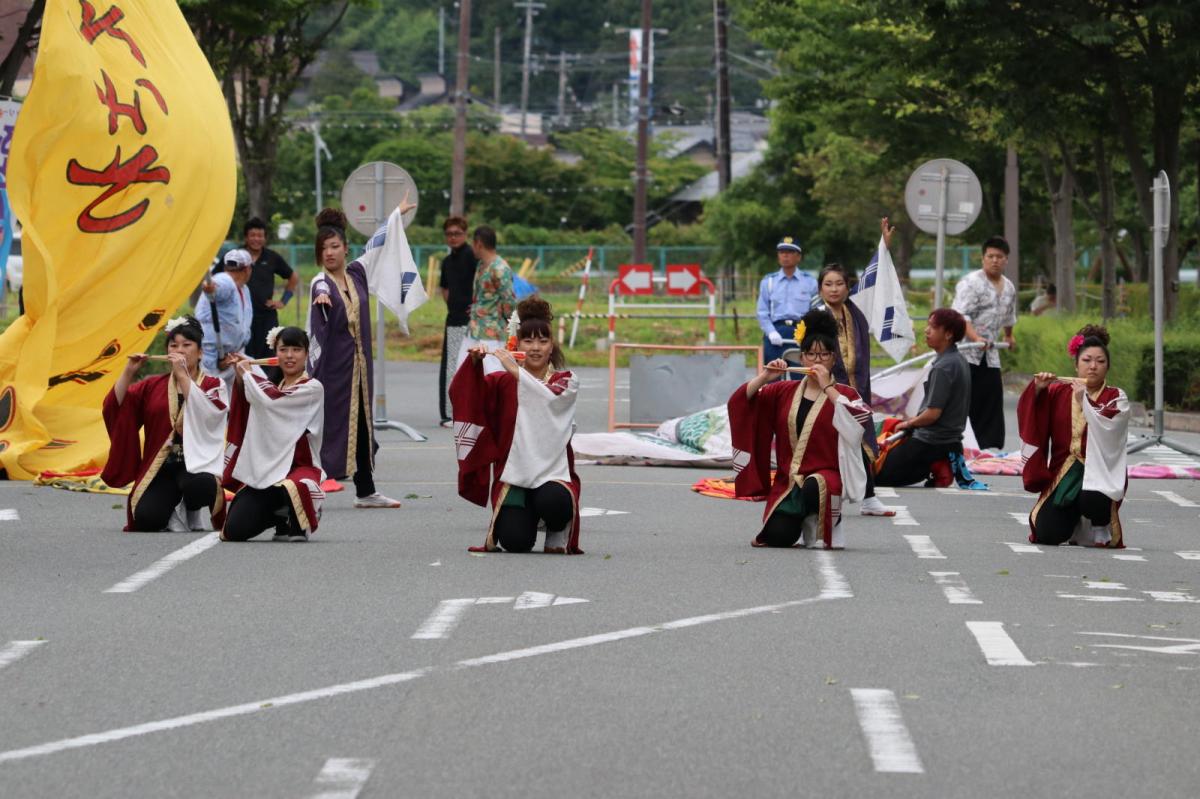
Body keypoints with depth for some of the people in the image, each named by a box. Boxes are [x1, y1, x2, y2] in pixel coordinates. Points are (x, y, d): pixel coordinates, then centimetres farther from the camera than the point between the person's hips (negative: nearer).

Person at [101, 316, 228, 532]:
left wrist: (182, 375, -16)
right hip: (161, 468, 1)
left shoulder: (213, 385, 8)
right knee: (145, 520, -25)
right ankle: (173, 510, 12)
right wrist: (129, 372, -4)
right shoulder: (154, 386, 15)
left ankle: (191, 511, 0)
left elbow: (205, 414, -14)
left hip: (196, 465, -1)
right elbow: (115, 407, 6)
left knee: (198, 486, -38)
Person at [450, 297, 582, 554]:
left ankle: (557, 534, 0)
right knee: (516, 542, -21)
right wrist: (474, 362, -23)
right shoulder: (505, 381, 11)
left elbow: (549, 398, -16)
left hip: (553, 473, -1)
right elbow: (465, 393, -6)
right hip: (514, 476, 1)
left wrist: (515, 370, -21)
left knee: (553, 502, -36)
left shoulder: (566, 381, 7)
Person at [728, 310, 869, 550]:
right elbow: (740, 402, 7)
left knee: (813, 488, -39)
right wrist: (764, 377, -7)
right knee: (780, 537, -20)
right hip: (788, 481, 2)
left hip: (826, 477, -2)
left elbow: (854, 427, -17)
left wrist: (828, 387, -15)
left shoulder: (844, 394, 4)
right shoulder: (784, 392, 13)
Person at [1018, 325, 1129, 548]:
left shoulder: (1116, 398, 5)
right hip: (1064, 473, 2)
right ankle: (1073, 519, 23)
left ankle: (1101, 526, 0)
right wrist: (1037, 389, -16)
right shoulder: (1059, 393, 10)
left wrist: (1083, 401, -14)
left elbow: (1107, 430, -13)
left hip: (1100, 472, -2)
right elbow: (1028, 416, -1)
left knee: (1092, 501, -38)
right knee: (1048, 535, -15)